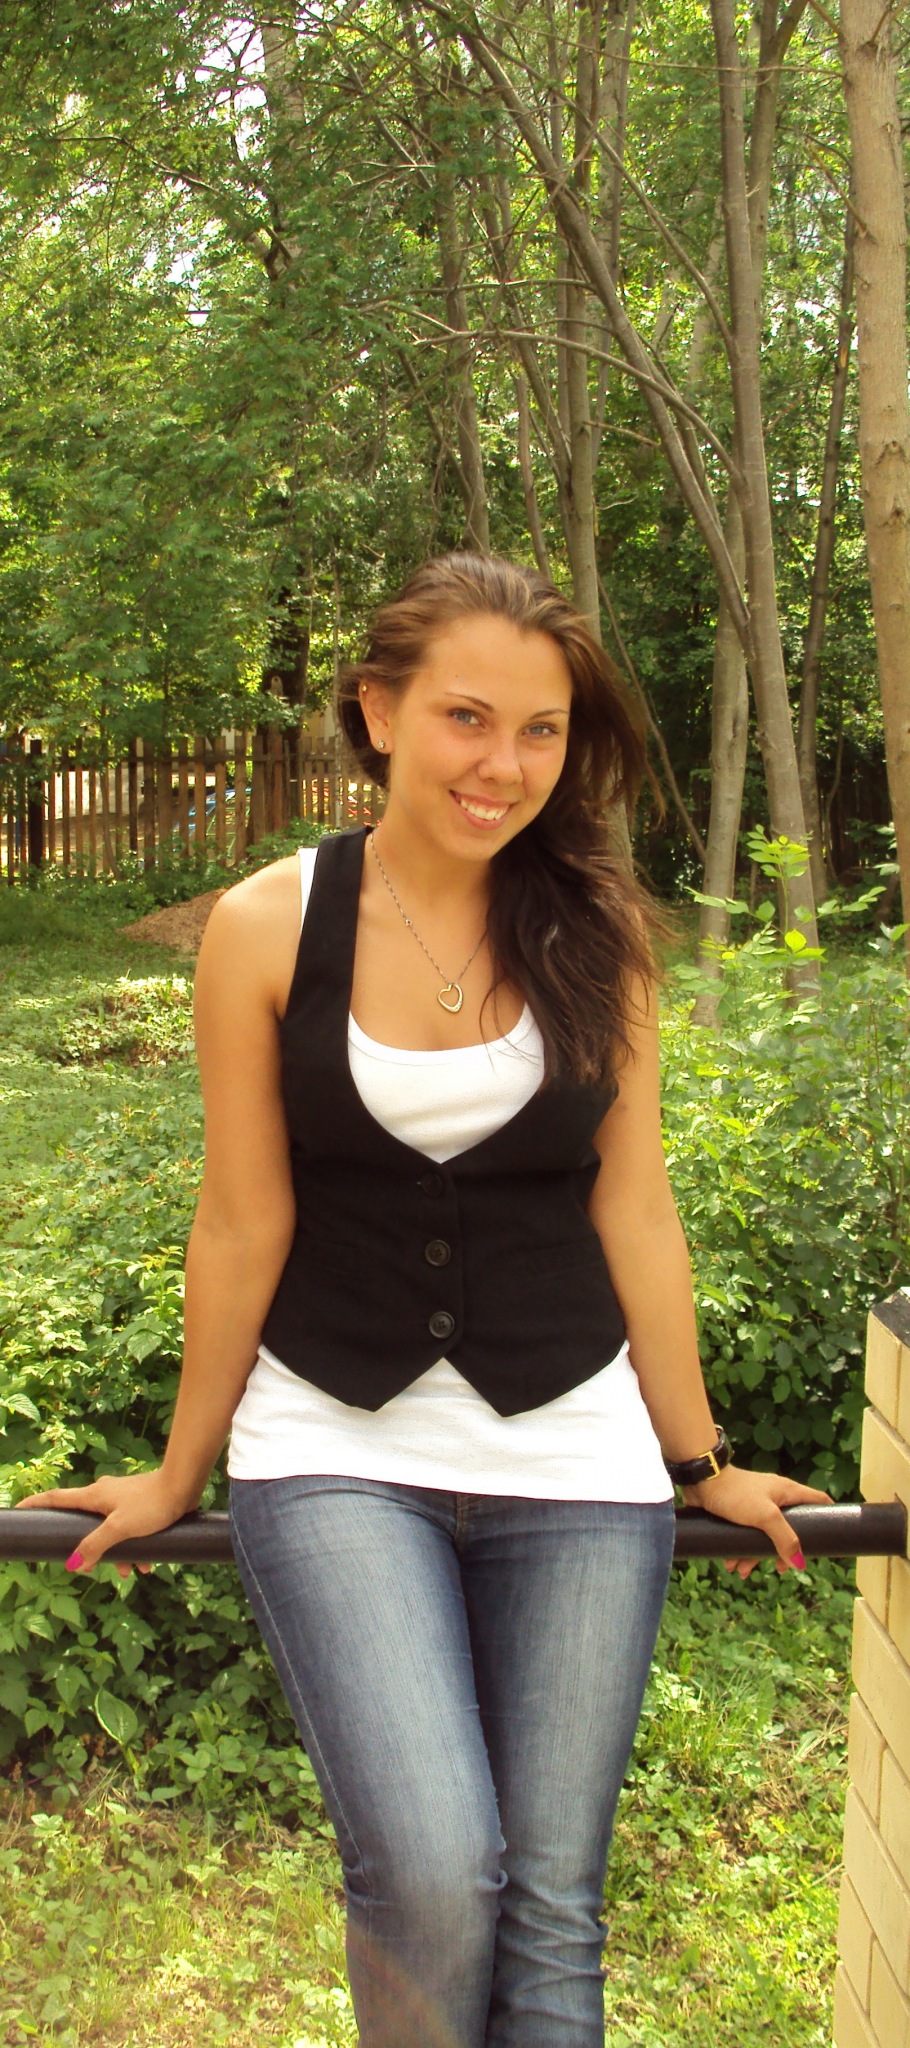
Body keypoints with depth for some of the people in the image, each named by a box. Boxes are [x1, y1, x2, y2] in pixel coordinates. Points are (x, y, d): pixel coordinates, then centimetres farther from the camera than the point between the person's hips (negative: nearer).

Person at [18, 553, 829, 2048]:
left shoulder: (596, 929, -1)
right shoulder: (267, 929, -6)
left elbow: (632, 1205, 5)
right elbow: (244, 1225, 1)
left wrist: (700, 1459, 10)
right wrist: (180, 1473, 9)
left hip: (575, 1457, 2)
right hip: (337, 1449, -1)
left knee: (551, 1905, 3)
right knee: (432, 1871, -17)